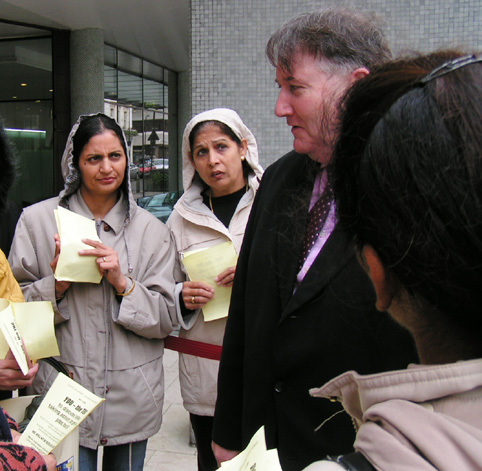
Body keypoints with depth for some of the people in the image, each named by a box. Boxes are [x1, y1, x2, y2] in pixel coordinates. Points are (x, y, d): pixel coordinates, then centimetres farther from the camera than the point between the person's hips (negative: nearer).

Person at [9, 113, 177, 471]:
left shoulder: (151, 230, 2)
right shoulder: (38, 220, -1)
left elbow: (165, 320, -1)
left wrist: (122, 283, -17)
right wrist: (57, 285, -18)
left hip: (132, 397, 2)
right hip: (63, 393, -1)